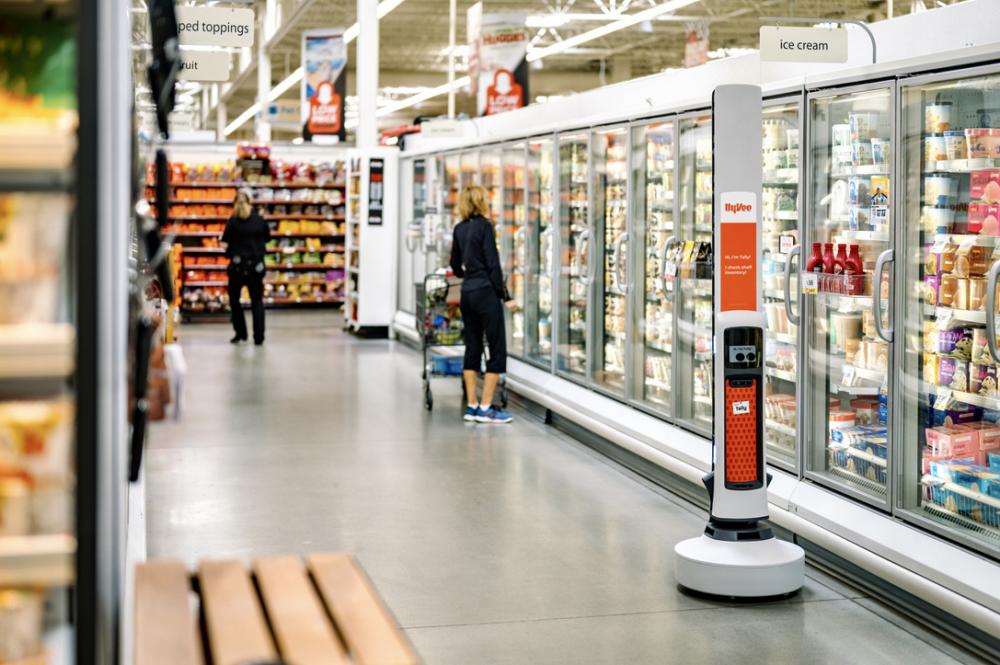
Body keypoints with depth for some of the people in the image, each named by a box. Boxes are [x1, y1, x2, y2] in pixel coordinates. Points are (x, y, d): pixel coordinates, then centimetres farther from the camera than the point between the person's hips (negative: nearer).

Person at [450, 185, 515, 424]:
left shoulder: (459, 228, 11)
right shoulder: (484, 226, -10)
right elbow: (492, 263, -13)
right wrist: (504, 295, -9)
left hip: (467, 293, 8)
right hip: (486, 292, -8)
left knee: (472, 348, 10)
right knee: (497, 350, -3)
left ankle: (472, 406, 10)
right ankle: (485, 408, -7)